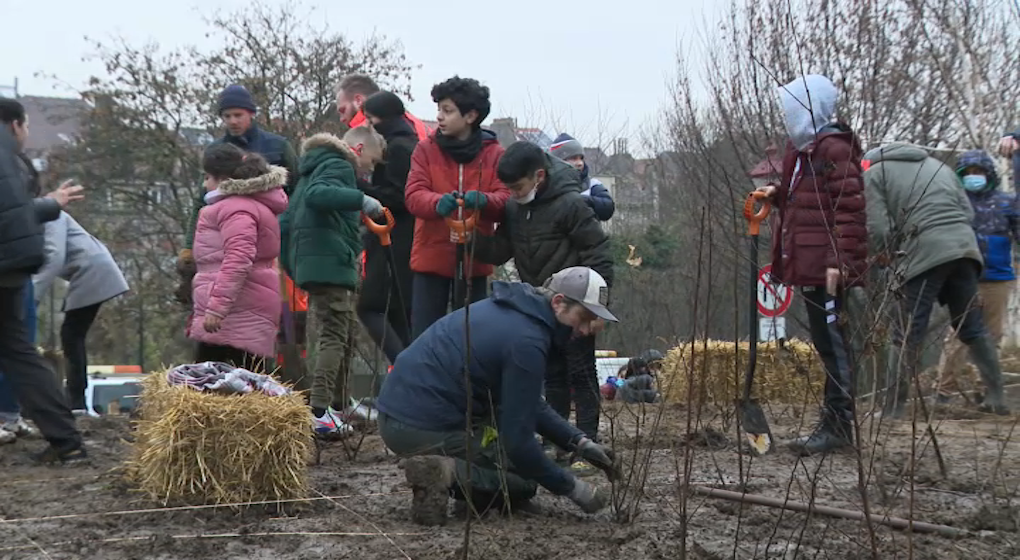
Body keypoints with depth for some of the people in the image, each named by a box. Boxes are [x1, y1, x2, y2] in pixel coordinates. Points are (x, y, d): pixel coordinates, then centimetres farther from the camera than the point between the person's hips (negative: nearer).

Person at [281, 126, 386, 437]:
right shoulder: (339, 167, -6)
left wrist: (291, 265, 27)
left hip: (307, 262, 10)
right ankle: (319, 412, -16)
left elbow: (285, 220, 25)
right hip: (332, 264, -10)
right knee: (333, 338, -11)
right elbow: (317, 195, -28)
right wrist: (361, 200, -31)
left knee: (324, 336, 14)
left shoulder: (314, 169, 25)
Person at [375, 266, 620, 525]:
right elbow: (518, 441, -16)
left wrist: (581, 442, 12)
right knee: (525, 480, 8)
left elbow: (529, 404, 21)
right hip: (426, 429, -9)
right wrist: (572, 488, -5)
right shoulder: (527, 341, -18)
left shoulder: (508, 309, 11)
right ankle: (449, 475, -13)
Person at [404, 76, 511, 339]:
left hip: (474, 259, 0)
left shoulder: (494, 154, 2)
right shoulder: (426, 149, 3)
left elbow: (506, 201, -8)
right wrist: (438, 203, -32)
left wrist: (482, 200, -31)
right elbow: (413, 195, -10)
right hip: (431, 257, 0)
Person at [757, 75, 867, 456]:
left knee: (832, 342, -6)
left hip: (828, 269, -10)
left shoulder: (836, 150, -13)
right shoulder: (801, 151, 17)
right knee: (826, 343, 13)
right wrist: (777, 194, 7)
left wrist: (840, 260, -23)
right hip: (809, 265, 10)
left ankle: (837, 425, -1)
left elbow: (849, 209, -18)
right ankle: (836, 423, 21)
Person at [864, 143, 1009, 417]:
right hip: (965, 248, 5)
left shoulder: (874, 173, 11)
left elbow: (878, 228, 0)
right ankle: (995, 397, 18)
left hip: (924, 253, -5)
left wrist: (892, 258, 16)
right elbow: (968, 212, 20)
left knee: (907, 335, -2)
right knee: (973, 327, 16)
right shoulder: (938, 165, 27)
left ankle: (892, 409, -2)